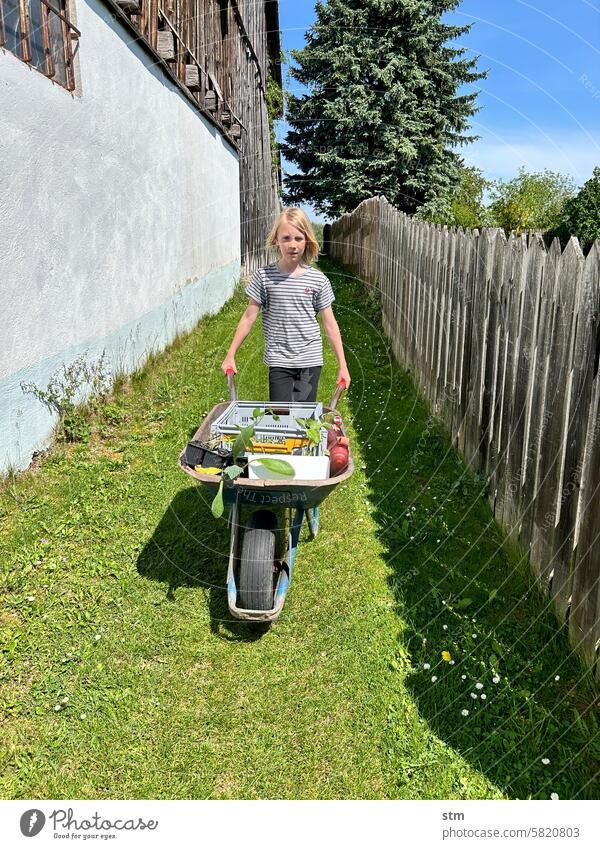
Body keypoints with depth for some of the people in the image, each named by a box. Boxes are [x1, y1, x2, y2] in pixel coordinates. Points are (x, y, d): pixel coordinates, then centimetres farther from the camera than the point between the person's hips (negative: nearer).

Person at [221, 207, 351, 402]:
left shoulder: (318, 280, -2)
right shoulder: (264, 276, -4)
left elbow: (330, 324, 2)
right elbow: (249, 317, 2)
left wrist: (342, 365, 2)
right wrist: (230, 355, 2)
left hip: (310, 360, 1)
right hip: (279, 362, -1)